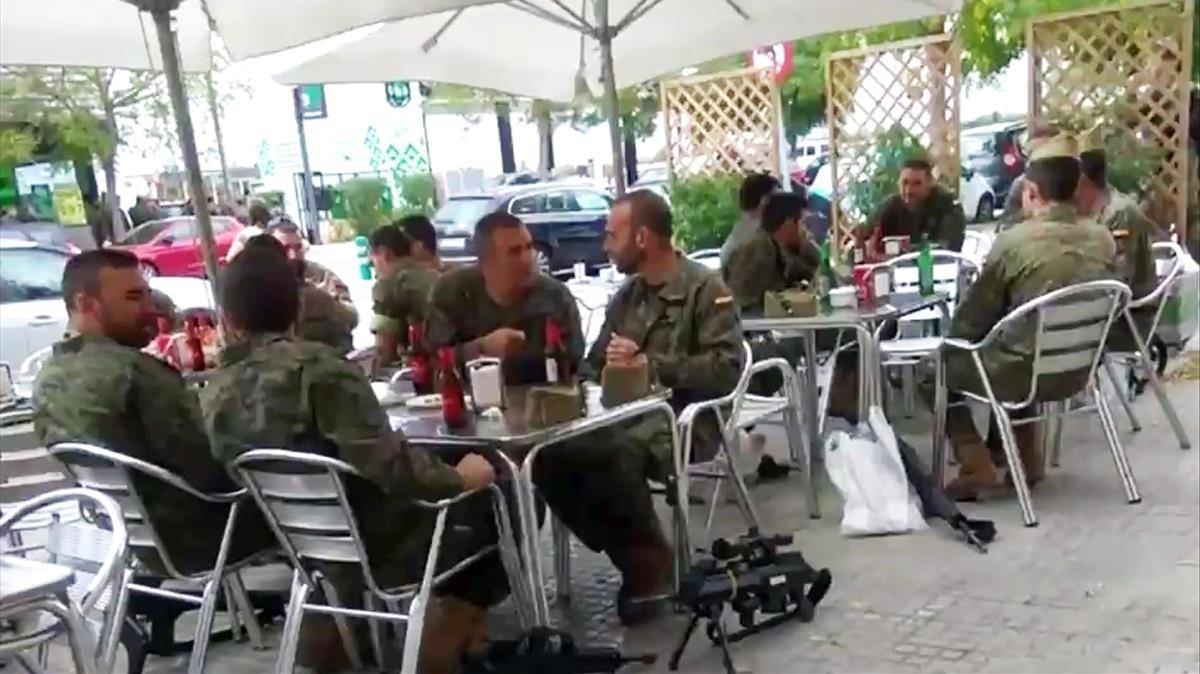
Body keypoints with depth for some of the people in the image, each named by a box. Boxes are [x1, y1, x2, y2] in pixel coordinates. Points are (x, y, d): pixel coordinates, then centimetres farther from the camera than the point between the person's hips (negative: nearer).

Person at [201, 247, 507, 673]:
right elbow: (387, 464, -29)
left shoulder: (215, 395, -4)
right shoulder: (317, 368, -24)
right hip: (378, 544, -6)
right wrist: (457, 478, -13)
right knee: (488, 501, 13)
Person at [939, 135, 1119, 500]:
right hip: (1075, 372, 6)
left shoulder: (1013, 241, -19)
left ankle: (976, 465, 6)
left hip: (1025, 373, -6)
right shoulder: (1104, 240, -3)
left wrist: (954, 343, 12)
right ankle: (1025, 454, 32)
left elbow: (969, 322, -9)